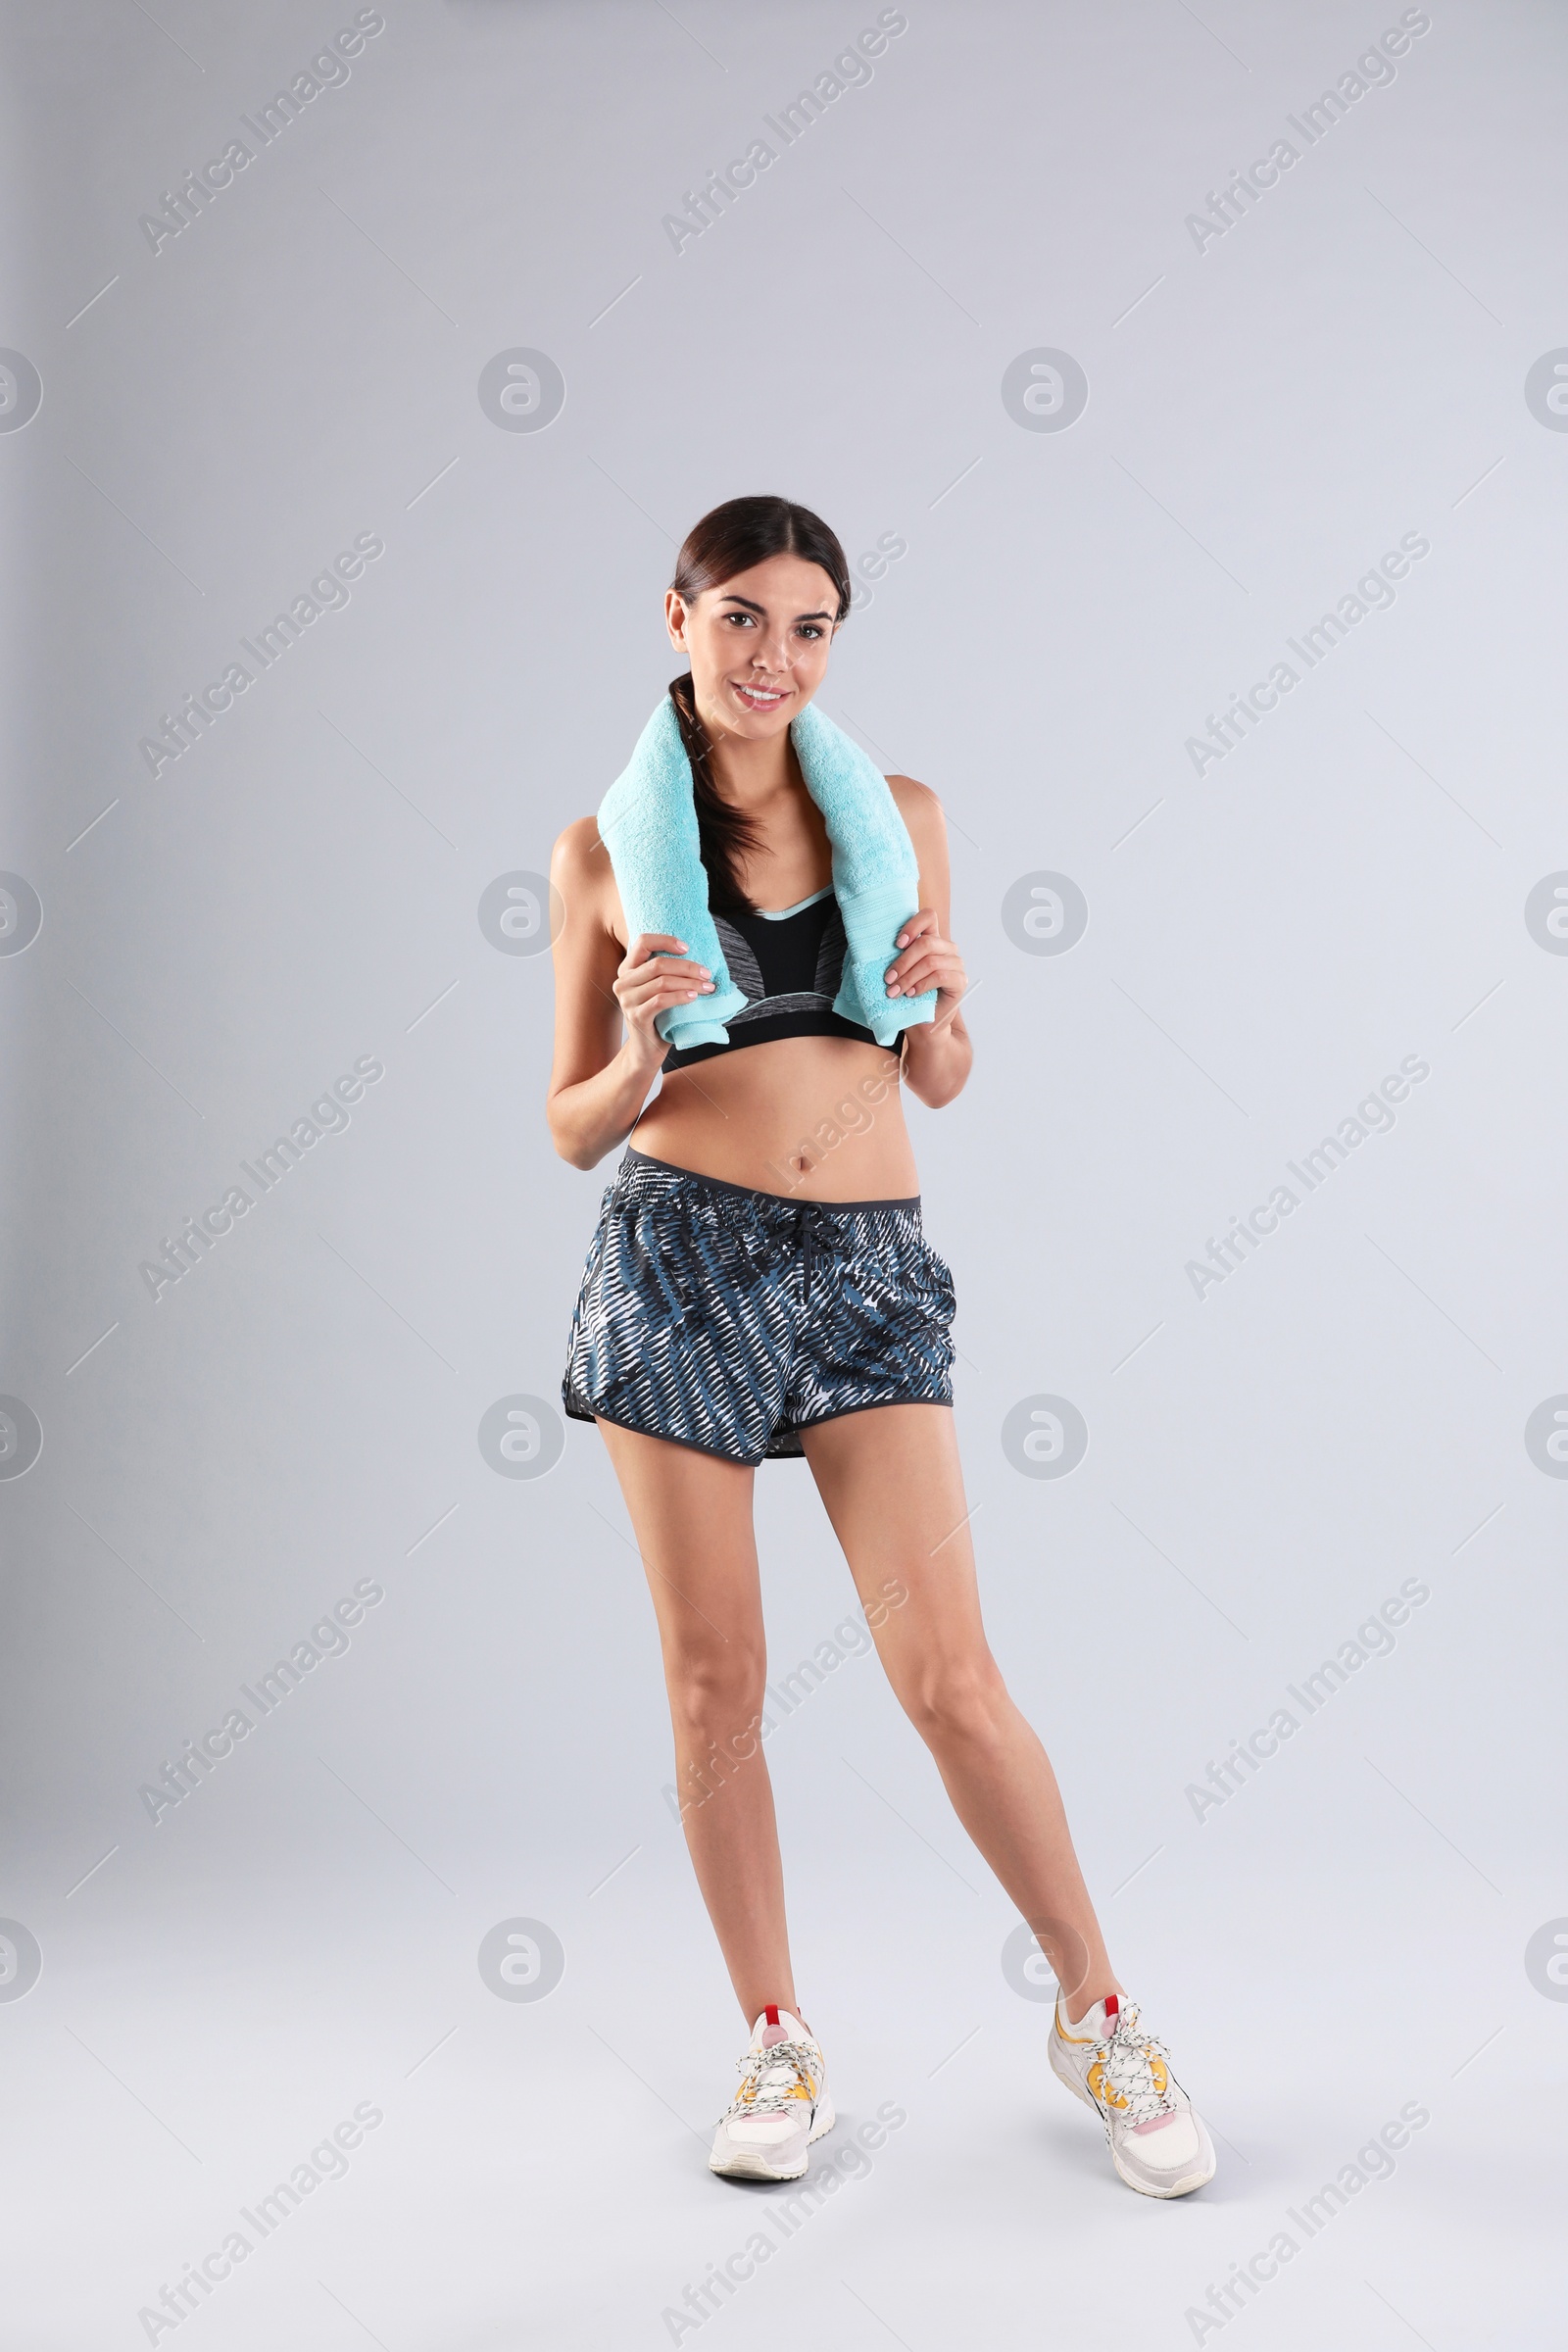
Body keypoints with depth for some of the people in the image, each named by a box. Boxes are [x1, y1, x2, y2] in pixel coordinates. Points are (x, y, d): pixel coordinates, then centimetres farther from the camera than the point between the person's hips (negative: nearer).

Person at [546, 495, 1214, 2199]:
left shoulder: (901, 817, 8)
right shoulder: (607, 850, 4)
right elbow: (576, 1130, 6)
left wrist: (943, 1003, -7)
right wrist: (641, 1054, -15)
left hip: (869, 1267, 1)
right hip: (681, 1259, 0)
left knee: (948, 1672, -2)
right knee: (715, 1678, 5)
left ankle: (1097, 2015, 17)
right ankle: (779, 2048, 22)